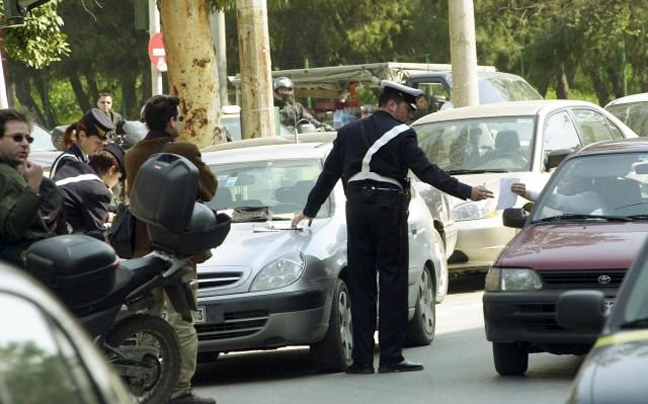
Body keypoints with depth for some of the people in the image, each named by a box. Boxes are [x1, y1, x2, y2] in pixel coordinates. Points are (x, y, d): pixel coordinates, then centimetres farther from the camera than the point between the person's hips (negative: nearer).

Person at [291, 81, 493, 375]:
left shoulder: (349, 132, 11)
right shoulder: (401, 134, -5)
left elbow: (329, 174, 15)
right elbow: (426, 171, -12)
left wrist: (309, 210, 23)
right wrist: (466, 192, -11)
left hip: (357, 208, 5)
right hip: (389, 207, -5)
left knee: (360, 285, 7)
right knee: (393, 283, 1)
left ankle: (362, 359, 4)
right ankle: (391, 357, -2)